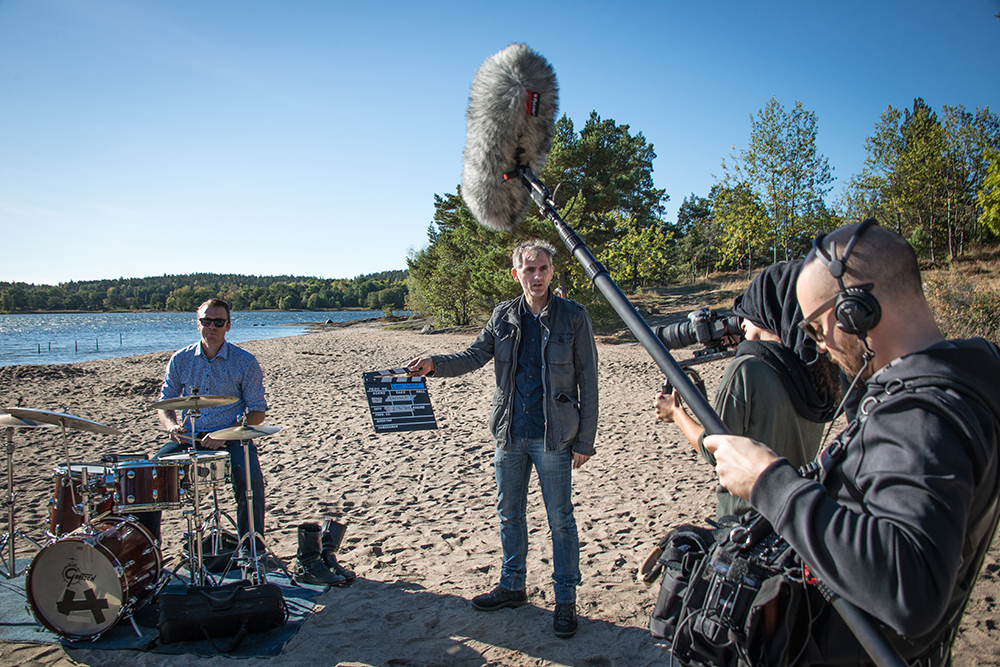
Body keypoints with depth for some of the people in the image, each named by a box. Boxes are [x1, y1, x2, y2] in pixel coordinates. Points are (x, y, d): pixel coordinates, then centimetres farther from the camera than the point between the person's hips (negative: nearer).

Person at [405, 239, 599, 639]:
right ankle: (512, 586, 34)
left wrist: (585, 440, -8)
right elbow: (474, 356, 6)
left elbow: (587, 380, -5)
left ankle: (565, 599, 22)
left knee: (560, 519, 5)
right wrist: (434, 364, -15)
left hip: (553, 437, -4)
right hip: (509, 434, 5)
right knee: (509, 514, 16)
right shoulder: (504, 316, 5)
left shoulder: (573, 317, -6)